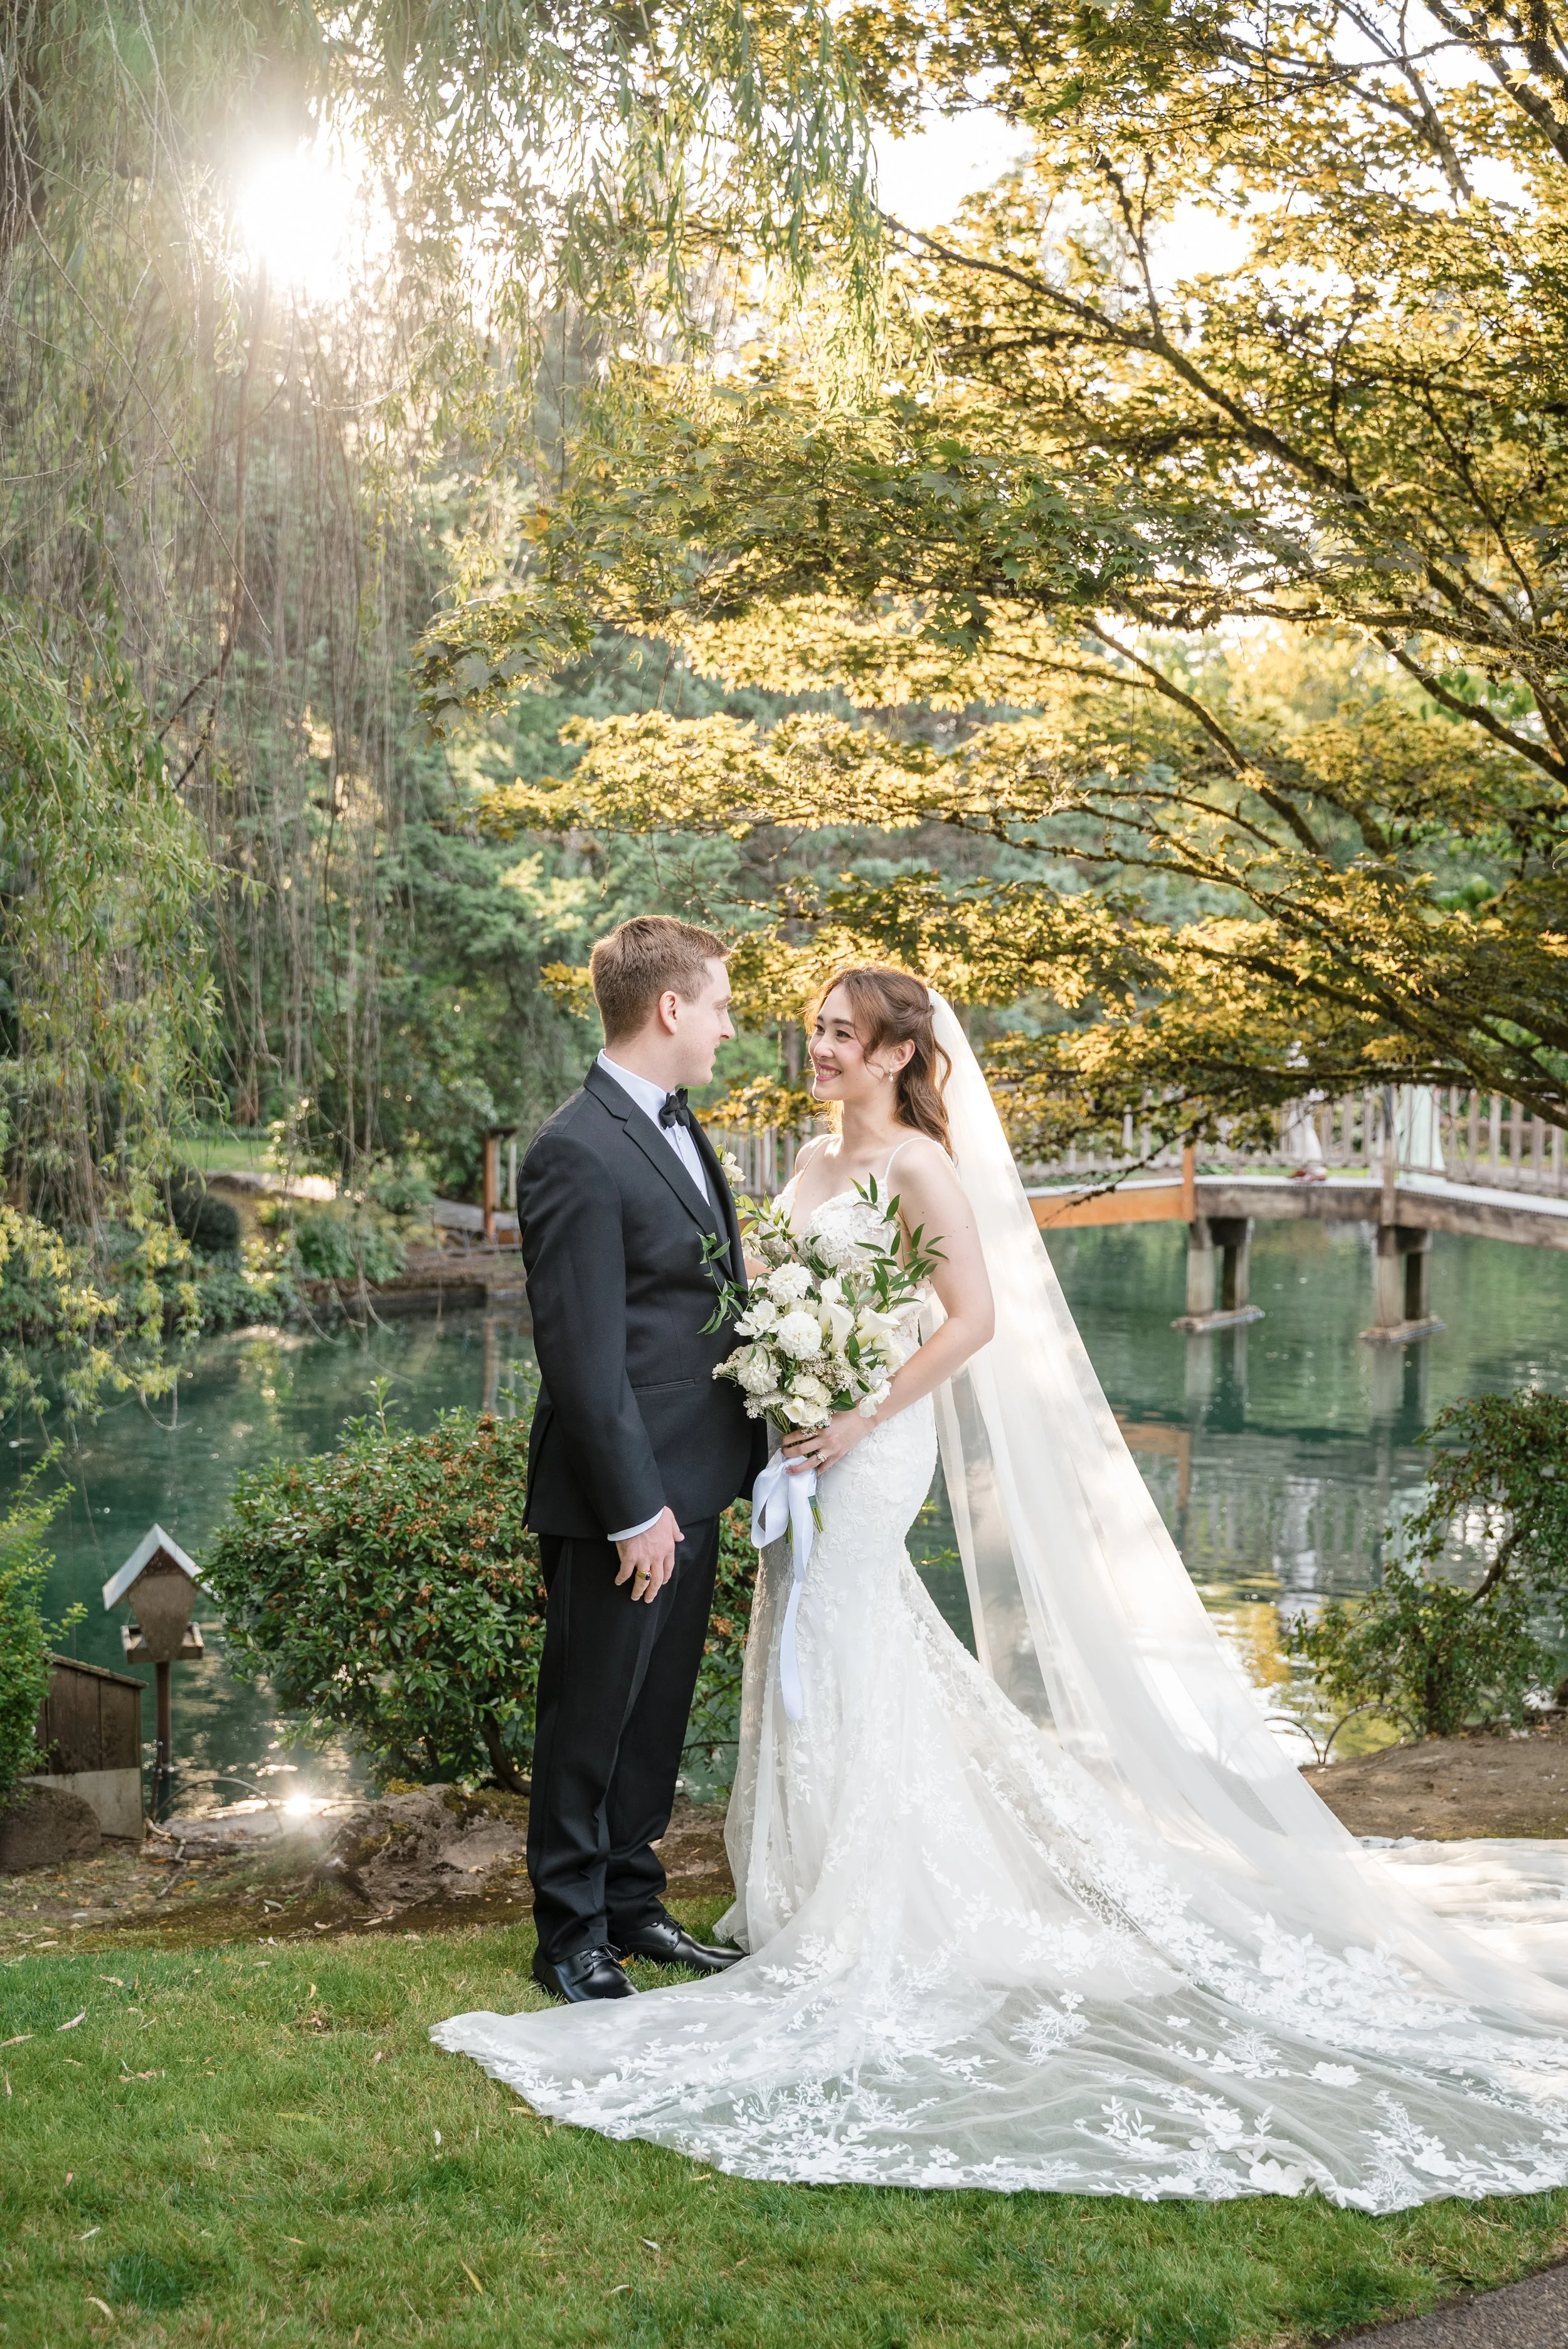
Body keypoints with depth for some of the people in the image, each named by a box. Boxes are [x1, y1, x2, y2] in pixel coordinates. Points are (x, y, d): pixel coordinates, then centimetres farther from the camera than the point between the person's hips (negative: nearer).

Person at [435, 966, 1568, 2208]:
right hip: (808, 1436, 8)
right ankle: (808, 1890, 28)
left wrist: (859, 1422, -19)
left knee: (843, 1661, -3)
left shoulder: (918, 1163, -13)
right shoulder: (815, 1163, 12)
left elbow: (973, 1317, -19)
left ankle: (859, 1927, 9)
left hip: (872, 1443, -8)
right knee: (802, 1653, 14)